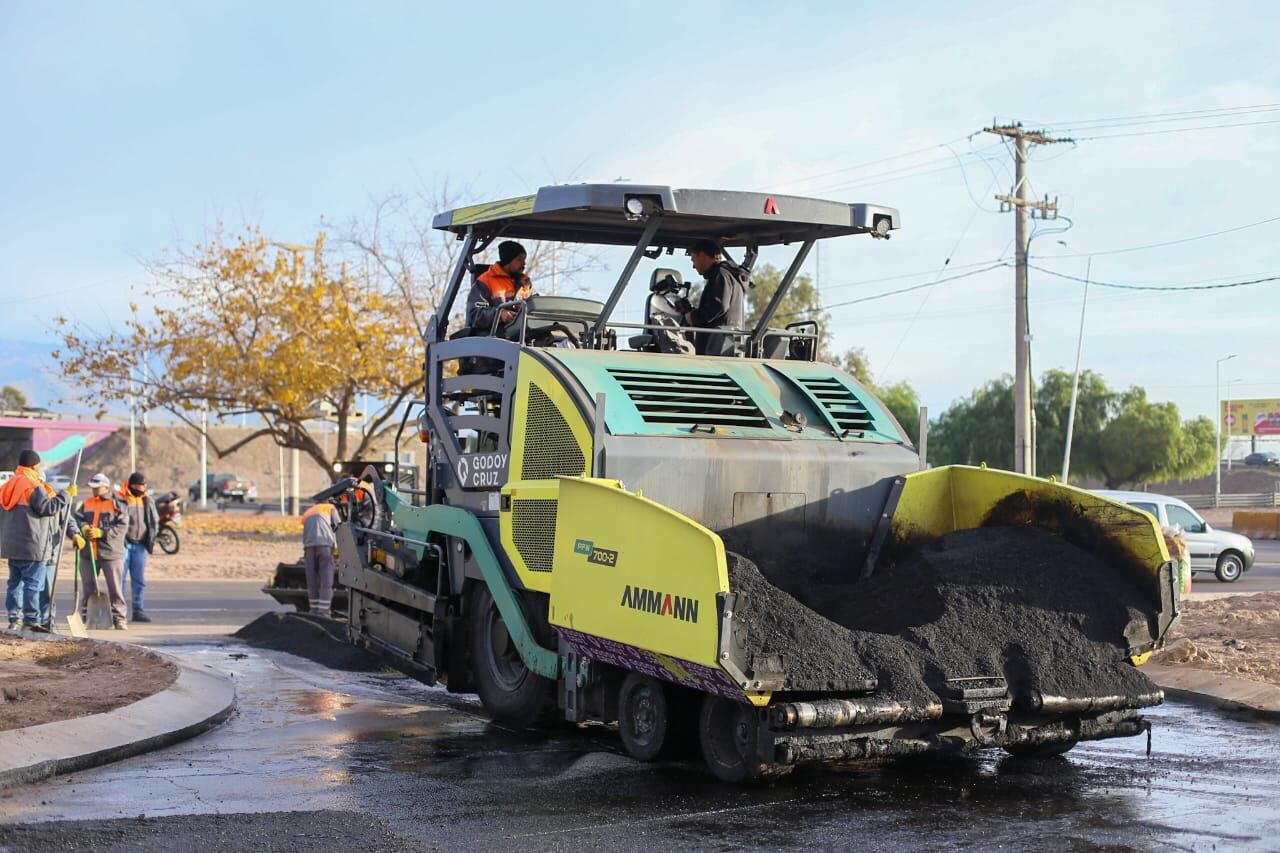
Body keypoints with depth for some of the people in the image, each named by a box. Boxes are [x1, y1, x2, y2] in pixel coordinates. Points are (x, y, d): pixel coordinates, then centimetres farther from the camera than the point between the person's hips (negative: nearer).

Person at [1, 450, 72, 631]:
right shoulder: (33, 486, -12)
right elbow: (47, 508, -16)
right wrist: (66, 494, -9)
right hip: (32, 546, -8)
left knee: (15, 581, 13)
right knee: (33, 583, -6)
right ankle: (31, 620, -8)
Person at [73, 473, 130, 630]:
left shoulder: (117, 505, -3)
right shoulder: (86, 503, 13)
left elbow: (122, 527, -12)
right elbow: (77, 518, 5)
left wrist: (101, 533, -20)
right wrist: (83, 528, -17)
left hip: (111, 552, -4)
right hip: (87, 552, 5)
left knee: (115, 588, -2)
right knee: (88, 588, 12)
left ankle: (119, 618, 2)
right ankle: (86, 616, 20)